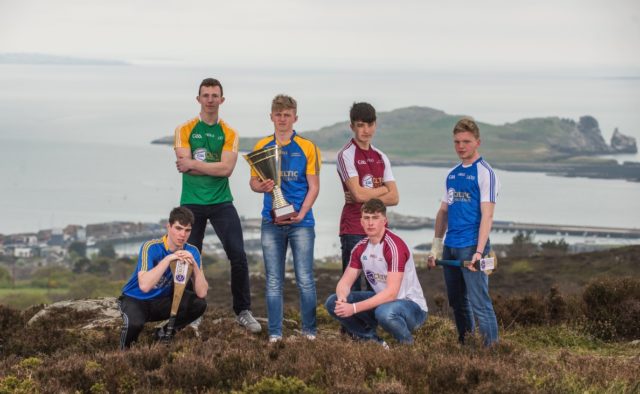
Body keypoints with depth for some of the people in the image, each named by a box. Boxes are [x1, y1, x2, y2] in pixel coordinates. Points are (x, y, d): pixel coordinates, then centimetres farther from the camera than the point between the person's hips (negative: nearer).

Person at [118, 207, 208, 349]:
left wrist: (194, 265, -31)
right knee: (135, 324, -36)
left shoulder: (191, 252, -10)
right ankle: (126, 347, 0)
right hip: (135, 299, -5)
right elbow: (144, 286, -39)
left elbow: (202, 293, -18)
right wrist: (168, 259, -41)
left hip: (162, 300, 5)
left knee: (199, 304, -17)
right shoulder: (151, 247, -25)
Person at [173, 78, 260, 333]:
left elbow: (227, 168, -9)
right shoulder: (185, 131, 2)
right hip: (191, 203, -1)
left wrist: (194, 164, -10)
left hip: (222, 202, 1)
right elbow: (185, 165, -11)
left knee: (238, 256, -9)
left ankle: (243, 312, 2)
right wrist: (214, 167, -12)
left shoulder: (229, 134, 6)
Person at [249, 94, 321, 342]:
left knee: (305, 279, -2)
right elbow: (253, 181, 12)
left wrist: (300, 214, -13)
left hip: (301, 222, -2)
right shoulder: (261, 147, 8)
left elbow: (314, 187, 0)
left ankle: (310, 330, 7)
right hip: (271, 222, 2)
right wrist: (261, 186, -12)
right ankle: (275, 333, 8)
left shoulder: (307, 148, 1)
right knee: (274, 281, 4)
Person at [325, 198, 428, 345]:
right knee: (333, 302, -7)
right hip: (382, 301, 7)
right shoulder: (361, 248, 1)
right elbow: (345, 282, 2)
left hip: (412, 306, -7)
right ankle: (371, 340, 5)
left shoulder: (394, 246, -23)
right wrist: (342, 298, -24)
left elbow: (391, 293, -29)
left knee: (385, 312, -41)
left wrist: (354, 308, -33)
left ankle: (408, 344, -9)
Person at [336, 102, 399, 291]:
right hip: (353, 230, -6)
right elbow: (358, 193, -16)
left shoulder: (381, 157, 14)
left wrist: (367, 196, -9)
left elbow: (394, 198, 5)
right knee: (352, 286, -6)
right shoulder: (346, 155, -5)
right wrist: (382, 189, 0)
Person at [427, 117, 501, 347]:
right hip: (450, 248, 8)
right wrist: (436, 246, 15)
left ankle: (492, 347, -7)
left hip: (471, 247, -7)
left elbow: (487, 214, -13)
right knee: (457, 302, 13)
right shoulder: (452, 175, 16)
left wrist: (479, 251, -21)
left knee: (479, 301, -10)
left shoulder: (484, 173, -6)